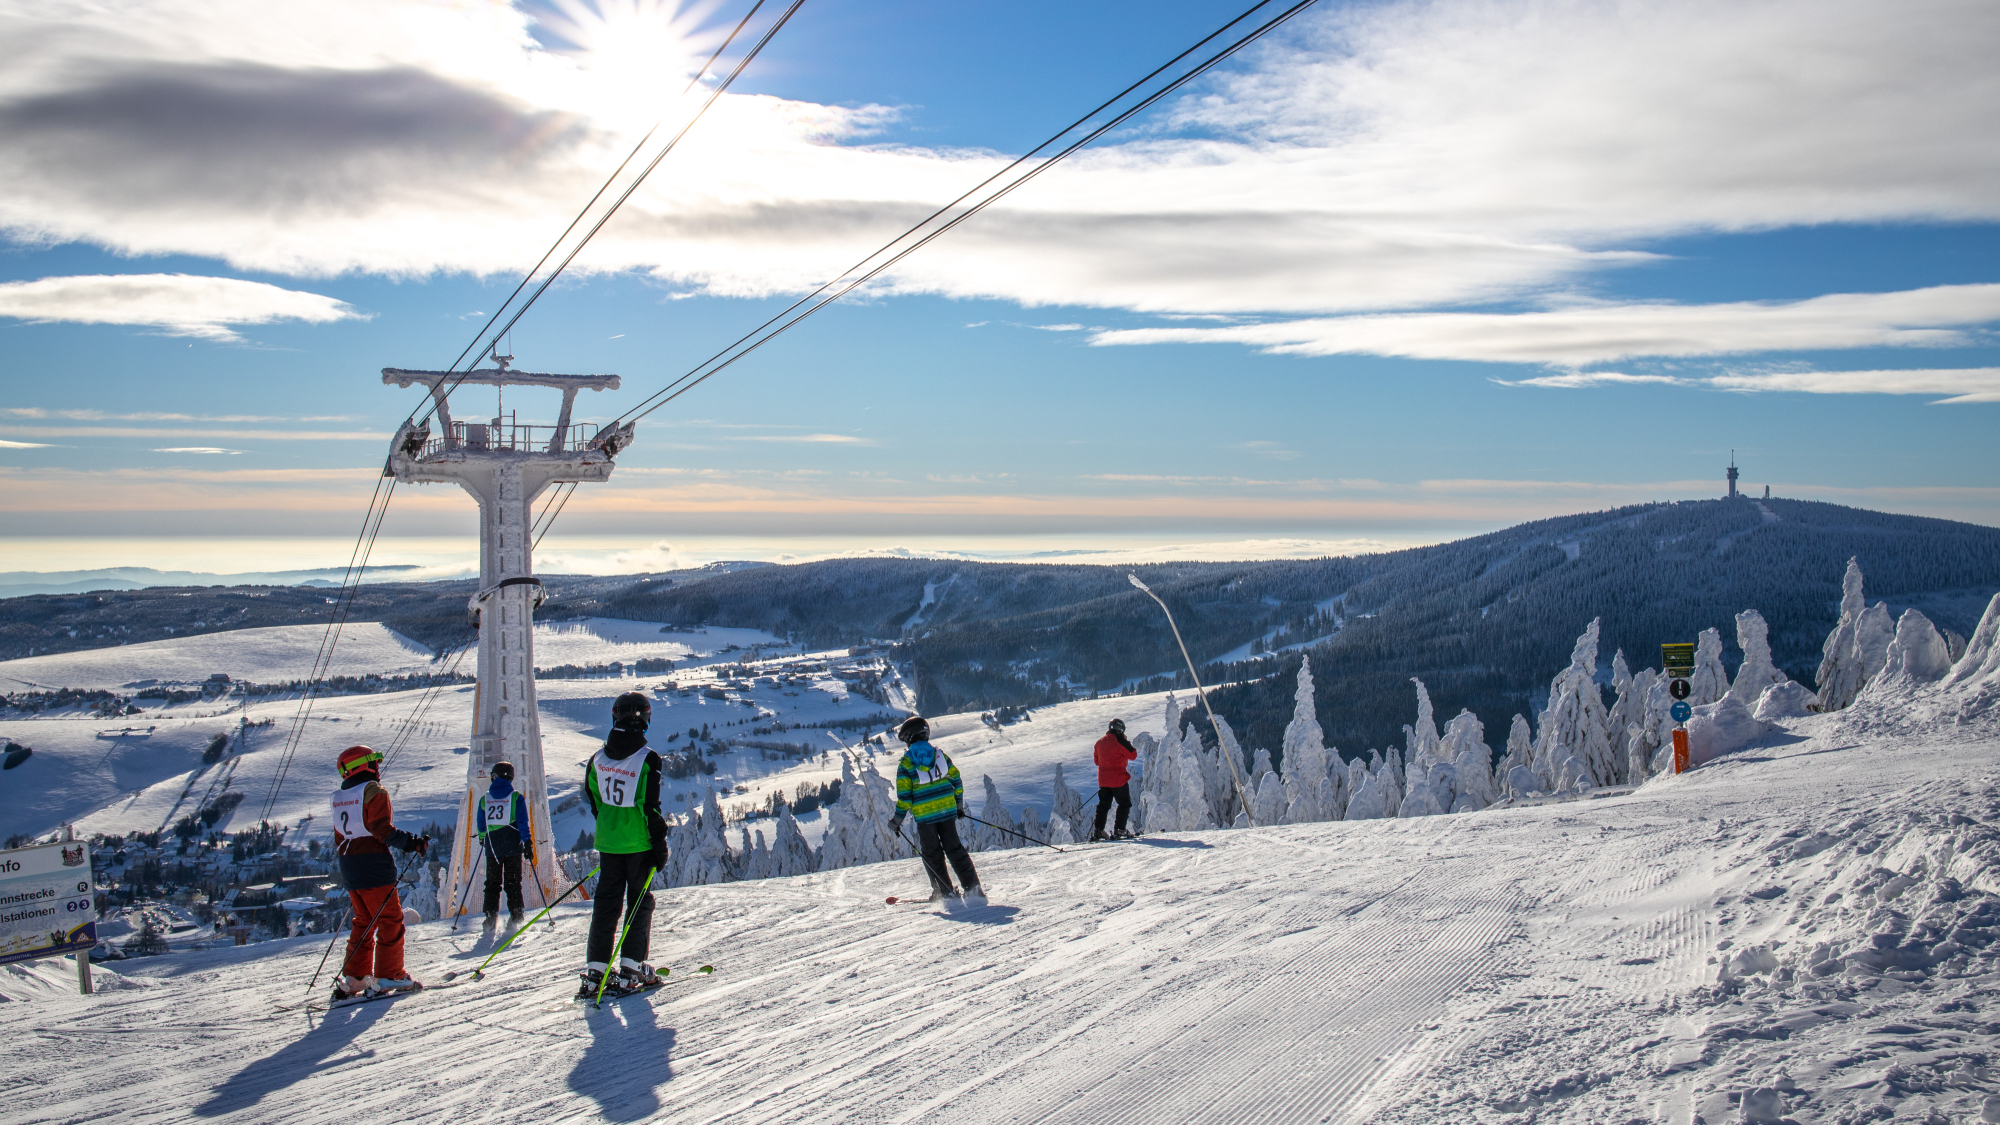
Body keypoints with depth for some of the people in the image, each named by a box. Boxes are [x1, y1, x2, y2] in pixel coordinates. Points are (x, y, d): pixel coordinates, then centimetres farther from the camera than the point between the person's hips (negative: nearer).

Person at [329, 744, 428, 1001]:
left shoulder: (340, 797, 14)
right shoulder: (374, 792, -10)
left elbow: (339, 838, 18)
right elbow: (381, 828, -21)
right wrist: (412, 843, -18)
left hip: (349, 867, 8)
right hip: (373, 866, -8)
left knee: (364, 922, 15)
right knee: (390, 920, -2)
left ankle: (353, 978, 12)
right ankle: (388, 976, -5)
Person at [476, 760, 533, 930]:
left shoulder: (485, 799, 6)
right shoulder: (516, 797, -4)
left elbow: (481, 825, 13)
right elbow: (522, 822, -7)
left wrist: (483, 839, 30)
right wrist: (528, 843, -4)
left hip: (492, 846, 2)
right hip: (513, 845, -2)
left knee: (492, 882, 9)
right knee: (513, 881, 4)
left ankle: (491, 916, 1)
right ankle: (516, 914, -3)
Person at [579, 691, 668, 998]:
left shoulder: (598, 757, 2)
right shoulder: (647, 759, -14)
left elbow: (592, 799, 13)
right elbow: (651, 807, -15)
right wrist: (660, 845, -8)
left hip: (607, 842, 5)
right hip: (639, 843, -4)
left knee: (606, 903, 10)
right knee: (640, 902, 7)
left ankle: (596, 971, 7)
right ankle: (631, 968, 3)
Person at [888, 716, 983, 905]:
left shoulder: (905, 763, -7)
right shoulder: (940, 754, 4)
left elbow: (904, 796, -9)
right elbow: (956, 780, 6)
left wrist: (897, 819, 2)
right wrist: (959, 805, 18)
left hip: (924, 815, -4)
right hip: (947, 810, 4)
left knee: (932, 854, 11)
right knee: (954, 849, 9)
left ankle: (944, 892, 10)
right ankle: (972, 888, 0)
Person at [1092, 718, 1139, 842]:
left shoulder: (1100, 742, 7)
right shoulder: (1120, 741, -13)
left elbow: (1097, 760, 16)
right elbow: (1133, 755, -8)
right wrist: (1128, 743, 3)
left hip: (1103, 779, 6)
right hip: (1118, 780, -6)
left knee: (1103, 805, 12)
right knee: (1125, 804, 6)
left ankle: (1098, 831, 5)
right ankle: (1119, 830, -1)